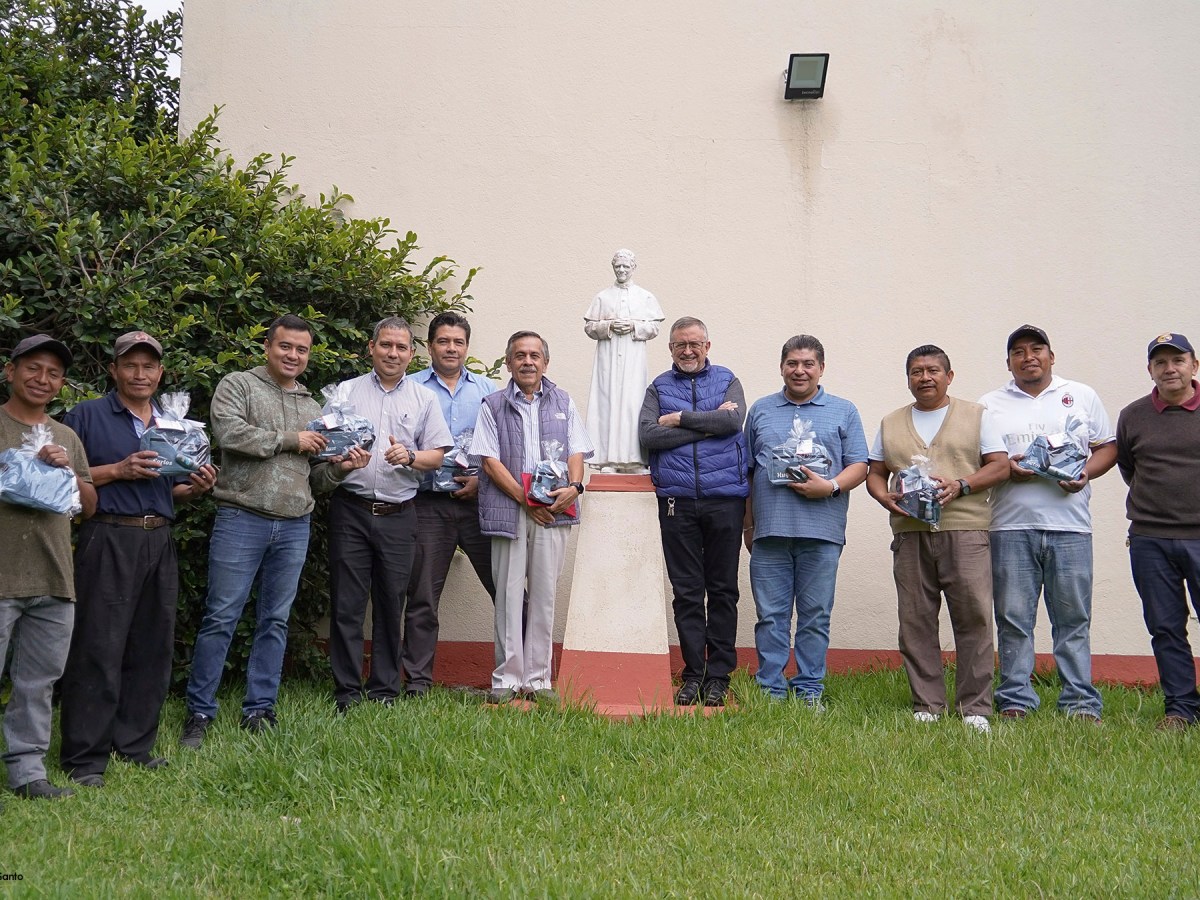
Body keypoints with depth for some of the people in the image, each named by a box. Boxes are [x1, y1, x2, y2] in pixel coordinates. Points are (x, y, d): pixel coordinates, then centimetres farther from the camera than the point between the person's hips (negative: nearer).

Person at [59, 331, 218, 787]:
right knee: (98, 649, -6)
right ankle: (84, 758, -1)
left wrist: (197, 488, 4)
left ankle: (135, 744, 19)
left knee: (152, 648, 8)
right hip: (107, 540, -6)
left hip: (159, 542, 6)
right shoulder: (86, 416, 1)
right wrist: (118, 470, -14)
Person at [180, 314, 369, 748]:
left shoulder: (311, 406, 19)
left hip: (294, 528, 5)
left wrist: (341, 467, -2)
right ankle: (199, 713, 5)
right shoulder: (237, 386, 3)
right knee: (221, 618, -3)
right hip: (241, 520, -5)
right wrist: (290, 440, -8)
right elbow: (230, 434, -16)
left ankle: (259, 710, 17)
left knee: (275, 622, 9)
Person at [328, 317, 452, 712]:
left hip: (398, 515, 1)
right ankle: (347, 690, 6)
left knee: (391, 603, 5)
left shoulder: (423, 399, 11)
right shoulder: (347, 392, 9)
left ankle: (385, 688, 15)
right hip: (351, 510, -1)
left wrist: (409, 457, -11)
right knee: (347, 602, -2)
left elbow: (436, 455, 9)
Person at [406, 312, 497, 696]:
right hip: (429, 503, -1)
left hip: (479, 501, 1)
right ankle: (418, 680, 12)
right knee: (423, 597, 3)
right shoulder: (411, 388, 7)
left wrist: (482, 478, -5)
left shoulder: (487, 390, 13)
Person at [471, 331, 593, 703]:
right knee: (508, 595, 0)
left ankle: (537, 678, 10)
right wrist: (525, 498, -10)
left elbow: (576, 452, 10)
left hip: (552, 511, 2)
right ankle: (506, 678, 7)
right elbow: (490, 462, 0)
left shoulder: (562, 403, 15)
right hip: (508, 510, -2)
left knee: (544, 595, 3)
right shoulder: (493, 405, 8)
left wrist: (574, 487, -11)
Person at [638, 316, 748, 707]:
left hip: (724, 497, 0)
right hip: (677, 499, 1)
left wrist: (680, 419, -6)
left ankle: (718, 676, 9)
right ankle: (693, 675, 10)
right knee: (686, 591, 2)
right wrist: (707, 424, -8)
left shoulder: (727, 381, 12)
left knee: (722, 590, 3)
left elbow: (734, 419, -10)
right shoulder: (658, 388, 12)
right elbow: (648, 434, -6)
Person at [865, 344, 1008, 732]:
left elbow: (1000, 466, 4)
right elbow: (874, 474, 17)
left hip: (964, 530, -3)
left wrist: (960, 486, -12)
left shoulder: (975, 416, 11)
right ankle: (926, 706, 10)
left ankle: (976, 708, 1)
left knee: (973, 618, -6)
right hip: (910, 532, 3)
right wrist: (886, 498, -5)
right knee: (916, 622, 3)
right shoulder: (891, 423, 19)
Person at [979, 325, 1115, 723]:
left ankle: (1080, 703, 7)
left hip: (1069, 523, 0)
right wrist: (1005, 467, -10)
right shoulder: (990, 404, 13)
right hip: (1011, 525, 0)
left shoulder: (1081, 396, 15)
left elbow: (1107, 447, 14)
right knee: (1013, 618, 1)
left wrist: (1086, 473, -6)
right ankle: (1016, 700, 8)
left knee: (1073, 617, 1)